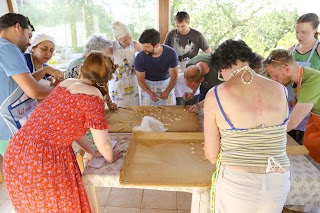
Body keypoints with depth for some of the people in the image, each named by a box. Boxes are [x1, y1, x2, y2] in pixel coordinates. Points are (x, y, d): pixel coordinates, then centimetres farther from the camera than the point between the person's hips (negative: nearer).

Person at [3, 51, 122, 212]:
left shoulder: (66, 83, 8)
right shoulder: (93, 95, -16)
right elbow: (103, 143, -10)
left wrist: (92, 152, 24)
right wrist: (111, 158, 12)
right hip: (42, 163, -7)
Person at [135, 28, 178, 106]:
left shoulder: (171, 53, -22)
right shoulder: (140, 57, -23)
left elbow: (174, 76, -16)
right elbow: (140, 79, -15)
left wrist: (167, 91, -33)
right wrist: (150, 93, -32)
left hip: (166, 83, 1)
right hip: (147, 85, 0)